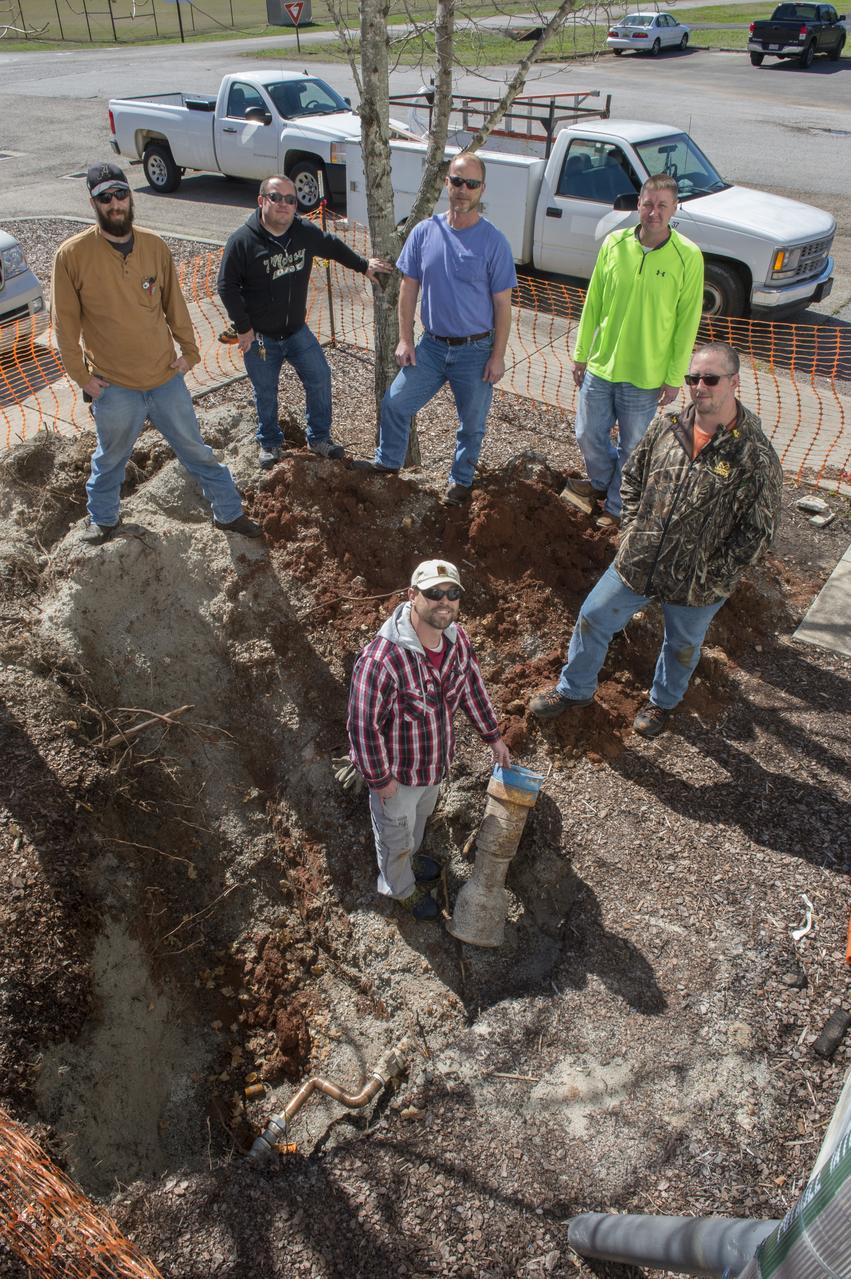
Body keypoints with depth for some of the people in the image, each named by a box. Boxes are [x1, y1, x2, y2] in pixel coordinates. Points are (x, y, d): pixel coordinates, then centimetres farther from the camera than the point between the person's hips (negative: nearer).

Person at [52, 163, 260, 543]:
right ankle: (103, 517, 41)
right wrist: (81, 375, -6)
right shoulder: (72, 254, -11)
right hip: (113, 387, -2)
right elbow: (66, 322, -6)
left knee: (196, 450, 13)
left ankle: (228, 512, 29)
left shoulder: (154, 246, -1)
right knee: (111, 457, 17)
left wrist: (188, 350, 5)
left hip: (166, 377, 2)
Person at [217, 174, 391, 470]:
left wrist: (364, 265, 19)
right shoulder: (242, 240, -16)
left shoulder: (306, 232, -3)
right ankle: (269, 443, 31)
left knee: (320, 379, 4)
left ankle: (319, 437, 24)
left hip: (297, 331, 4)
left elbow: (333, 246, 17)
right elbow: (227, 286, -13)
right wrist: (243, 328, -14)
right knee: (265, 393, 8)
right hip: (259, 337, -4)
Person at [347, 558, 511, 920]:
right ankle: (400, 887, 56)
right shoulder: (381, 659, -40)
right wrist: (380, 778, -19)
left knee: (420, 816, 36)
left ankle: (409, 858, 68)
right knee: (396, 834, 24)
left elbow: (471, 684, 2)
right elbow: (363, 724, -30)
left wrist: (492, 736, 10)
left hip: (436, 760, 7)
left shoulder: (456, 637, -16)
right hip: (398, 771, -6)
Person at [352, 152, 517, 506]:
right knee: (395, 403, 7)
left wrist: (498, 356, -11)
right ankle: (387, 461, 31)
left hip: (476, 351, -3)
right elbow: (409, 288, 4)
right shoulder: (424, 232, -2)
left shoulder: (494, 242, -11)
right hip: (431, 345, 3)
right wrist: (405, 339, 0)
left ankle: (461, 479, 34)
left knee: (472, 423, 11)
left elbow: (502, 304, -8)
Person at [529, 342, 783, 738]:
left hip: (696, 584, -3)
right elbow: (632, 475, 9)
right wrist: (631, 529, 0)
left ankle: (662, 702, 52)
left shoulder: (756, 457, -20)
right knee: (593, 620, 13)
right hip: (637, 563, 3)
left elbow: (758, 531, -14)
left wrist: (711, 579, -14)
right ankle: (574, 690, 39)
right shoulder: (666, 425, -7)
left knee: (682, 646, 22)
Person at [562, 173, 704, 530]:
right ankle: (601, 483, 44)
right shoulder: (615, 243, -2)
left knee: (632, 448, 10)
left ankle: (618, 507, 31)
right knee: (589, 437, 15)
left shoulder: (688, 256, -10)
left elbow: (687, 321, -6)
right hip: (600, 366, 3)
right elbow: (593, 303, 5)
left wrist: (675, 377, -7)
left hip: (646, 376, -3)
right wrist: (581, 353, 7)